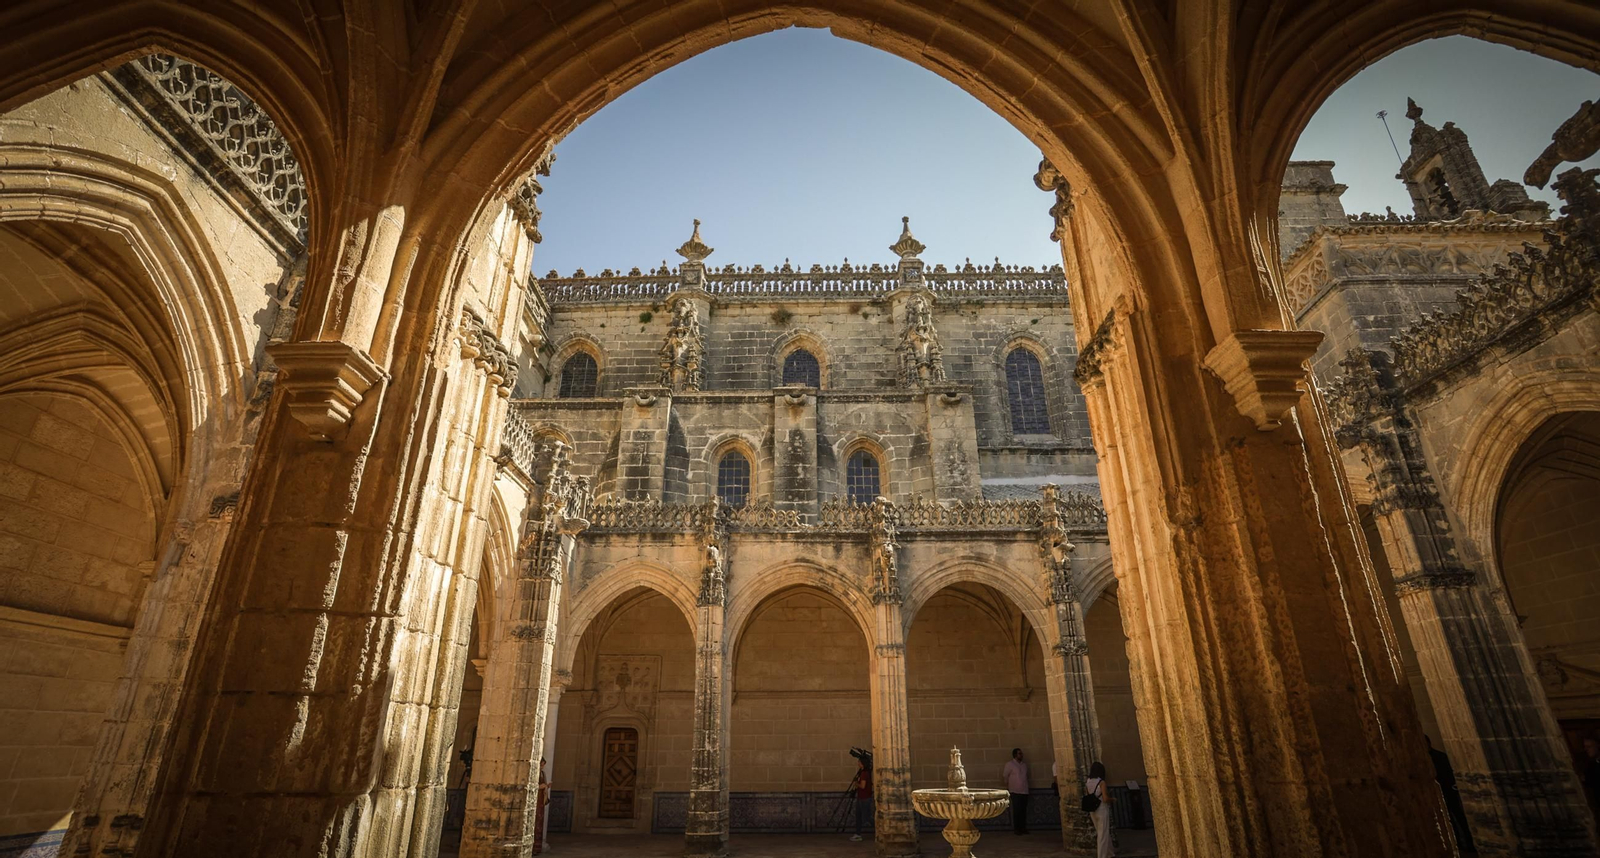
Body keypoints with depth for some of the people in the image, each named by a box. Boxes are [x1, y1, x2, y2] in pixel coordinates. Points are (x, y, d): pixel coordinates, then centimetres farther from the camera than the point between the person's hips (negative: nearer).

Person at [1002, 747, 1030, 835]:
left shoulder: (1024, 765, 13)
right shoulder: (1009, 764, -3)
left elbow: (1026, 776, 21)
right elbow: (1005, 776, 1)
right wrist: (1007, 786, 3)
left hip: (1024, 791, 5)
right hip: (1015, 791, -5)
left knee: (1023, 810, 5)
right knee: (1017, 810, -5)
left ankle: (1023, 827, 14)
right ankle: (1016, 828, 3)